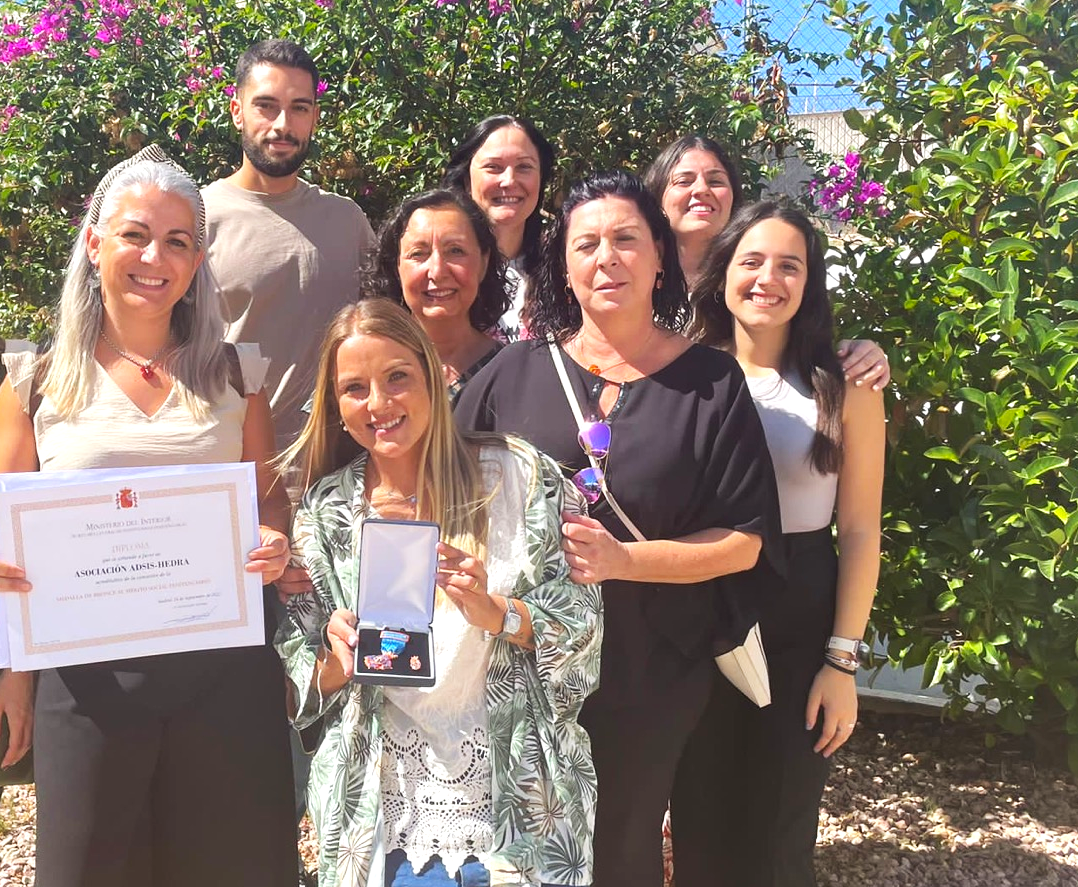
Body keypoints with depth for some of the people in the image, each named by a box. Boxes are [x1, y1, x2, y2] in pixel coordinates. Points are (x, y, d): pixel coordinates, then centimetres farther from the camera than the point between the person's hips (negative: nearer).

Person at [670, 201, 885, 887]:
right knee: (698, 816, 16)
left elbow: (859, 531, -4)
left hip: (800, 622, -1)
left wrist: (843, 661, -7)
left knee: (778, 828, 12)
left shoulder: (843, 386, -5)